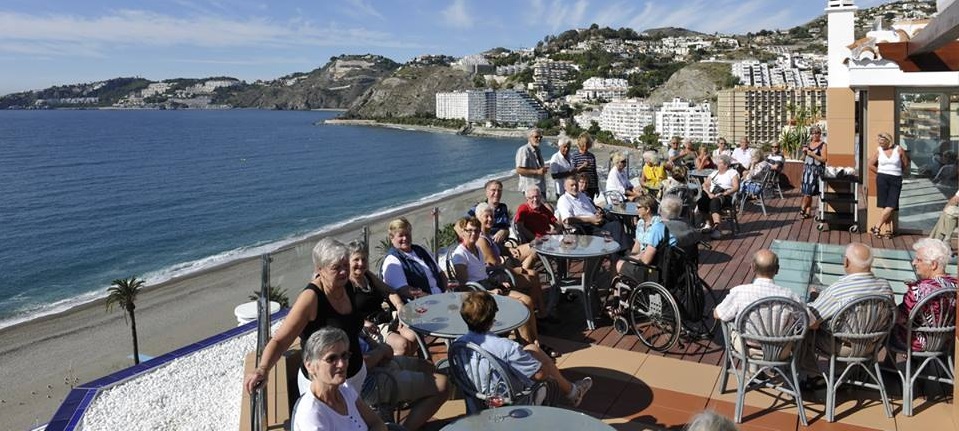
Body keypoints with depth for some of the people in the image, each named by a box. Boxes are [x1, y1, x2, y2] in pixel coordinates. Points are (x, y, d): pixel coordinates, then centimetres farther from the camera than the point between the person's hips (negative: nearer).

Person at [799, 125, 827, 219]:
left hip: (816, 170, -6)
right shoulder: (808, 144, 14)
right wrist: (804, 152, 0)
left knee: (808, 192, -9)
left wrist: (812, 154, -17)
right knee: (807, 192, 3)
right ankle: (808, 211, 9)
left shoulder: (823, 145, -4)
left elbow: (823, 159, -12)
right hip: (807, 169, 6)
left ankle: (803, 208, 3)